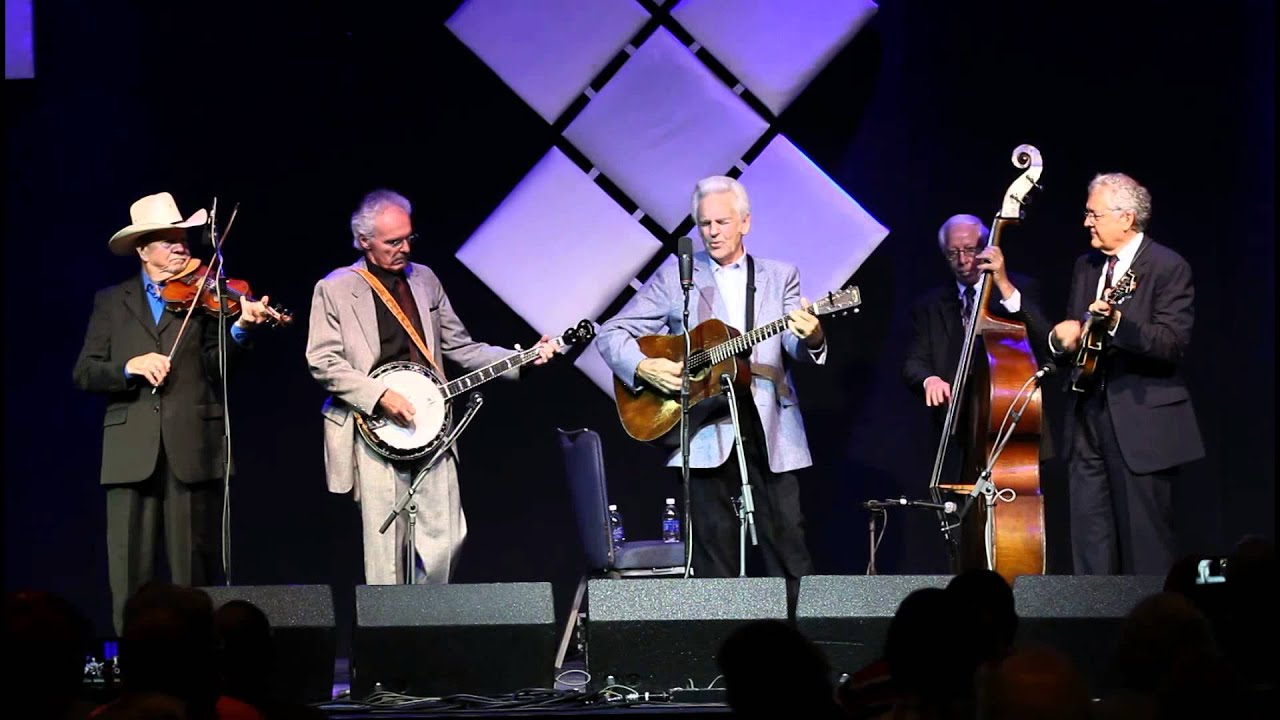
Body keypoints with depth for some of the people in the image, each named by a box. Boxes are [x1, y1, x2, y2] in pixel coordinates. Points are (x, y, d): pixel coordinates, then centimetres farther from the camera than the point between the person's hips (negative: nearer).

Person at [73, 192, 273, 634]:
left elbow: (216, 364, -4)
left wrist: (240, 328, -24)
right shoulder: (112, 302, 14)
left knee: (195, 570, 1)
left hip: (193, 448, -1)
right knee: (130, 571, 0)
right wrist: (130, 366, -12)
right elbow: (84, 373, 7)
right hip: (131, 451, 1)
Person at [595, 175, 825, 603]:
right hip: (706, 431, -1)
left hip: (770, 428, 1)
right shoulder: (675, 277, 8)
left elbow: (797, 347, -2)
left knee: (789, 544, -3)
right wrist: (643, 366, -13)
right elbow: (611, 333, 6)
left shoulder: (780, 277, 12)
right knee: (714, 552, 1)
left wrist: (810, 338, -26)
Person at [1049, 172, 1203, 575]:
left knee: (1146, 548, -4)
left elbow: (1173, 343, -18)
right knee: (1090, 542, 7)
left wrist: (1117, 322, -32)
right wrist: (1060, 338, -3)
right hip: (1088, 419, 7)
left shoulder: (1168, 268, -7)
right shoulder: (1086, 266, 15)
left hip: (1142, 424, -7)